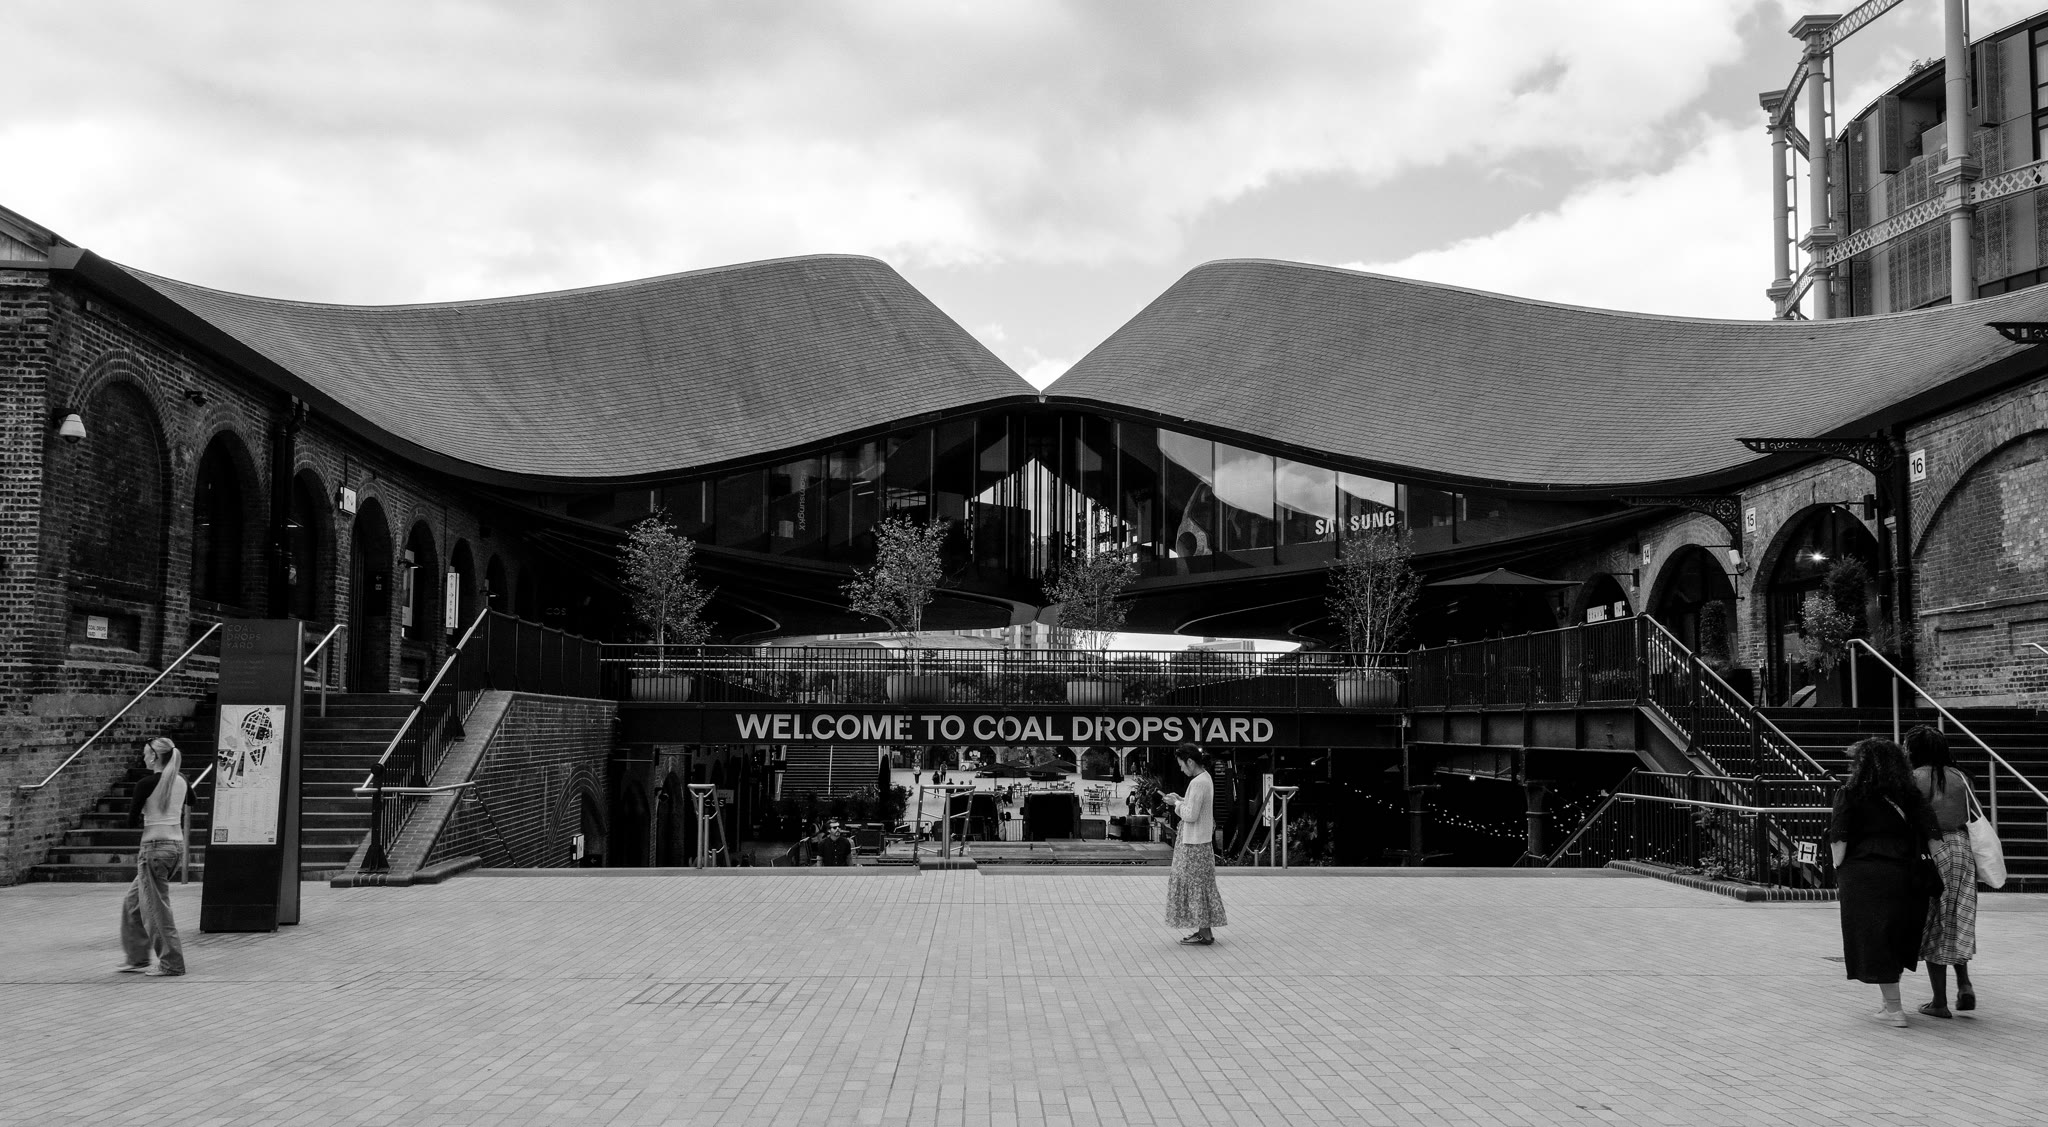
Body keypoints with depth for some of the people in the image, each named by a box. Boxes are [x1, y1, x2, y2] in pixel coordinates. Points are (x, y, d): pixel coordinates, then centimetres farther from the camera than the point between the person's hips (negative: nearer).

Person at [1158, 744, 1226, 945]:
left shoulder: (1198, 782, -21)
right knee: (1200, 886, 14)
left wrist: (1177, 803, -8)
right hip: (1201, 840, 10)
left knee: (1196, 886, -2)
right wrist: (1180, 800, 8)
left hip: (1194, 845, -10)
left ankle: (1204, 934, 3)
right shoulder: (1206, 778, 10)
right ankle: (1205, 931, 19)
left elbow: (1191, 815, -22)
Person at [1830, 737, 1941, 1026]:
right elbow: (1932, 834, 1)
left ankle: (1894, 1009, 4)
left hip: (1862, 875, -4)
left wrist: (1839, 873, -3)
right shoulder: (1909, 795, 8)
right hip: (1902, 875, 4)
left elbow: (1838, 839, -8)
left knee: (1874, 940, 3)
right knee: (1894, 936, 18)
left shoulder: (1848, 795, -1)